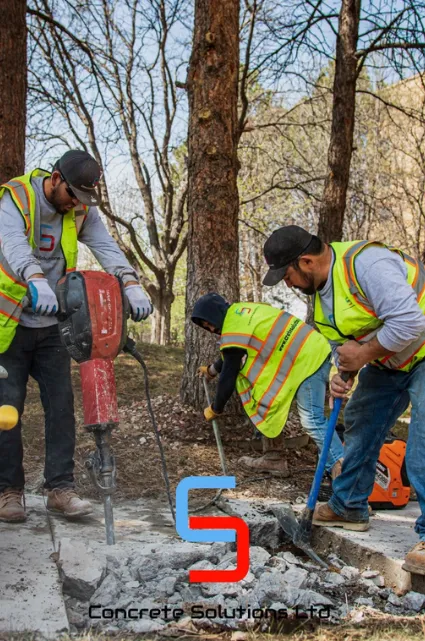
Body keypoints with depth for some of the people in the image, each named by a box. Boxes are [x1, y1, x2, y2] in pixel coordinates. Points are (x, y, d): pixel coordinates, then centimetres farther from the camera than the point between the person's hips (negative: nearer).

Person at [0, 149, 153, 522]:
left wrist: (131, 285, -33)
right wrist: (38, 282, -53)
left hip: (52, 324, 4)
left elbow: (106, 247, -14)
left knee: (61, 403, 0)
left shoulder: (82, 211, -1)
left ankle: (60, 488, 8)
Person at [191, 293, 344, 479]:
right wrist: (211, 369, 45)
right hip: (311, 350, 11)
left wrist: (215, 409, 8)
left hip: (307, 361, -11)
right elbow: (231, 359, 32)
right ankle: (274, 459, 19)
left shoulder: (233, 332, -15)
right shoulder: (240, 311, 14)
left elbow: (228, 376, -7)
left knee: (312, 420, -13)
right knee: (270, 407, 15)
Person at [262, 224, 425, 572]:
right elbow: (342, 340, 13)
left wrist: (363, 354, -25)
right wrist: (342, 374, -7)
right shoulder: (320, 288, 2)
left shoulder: (366, 263, -31)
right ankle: (348, 508, 29)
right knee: (359, 426, 15)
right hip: (385, 362, 10)